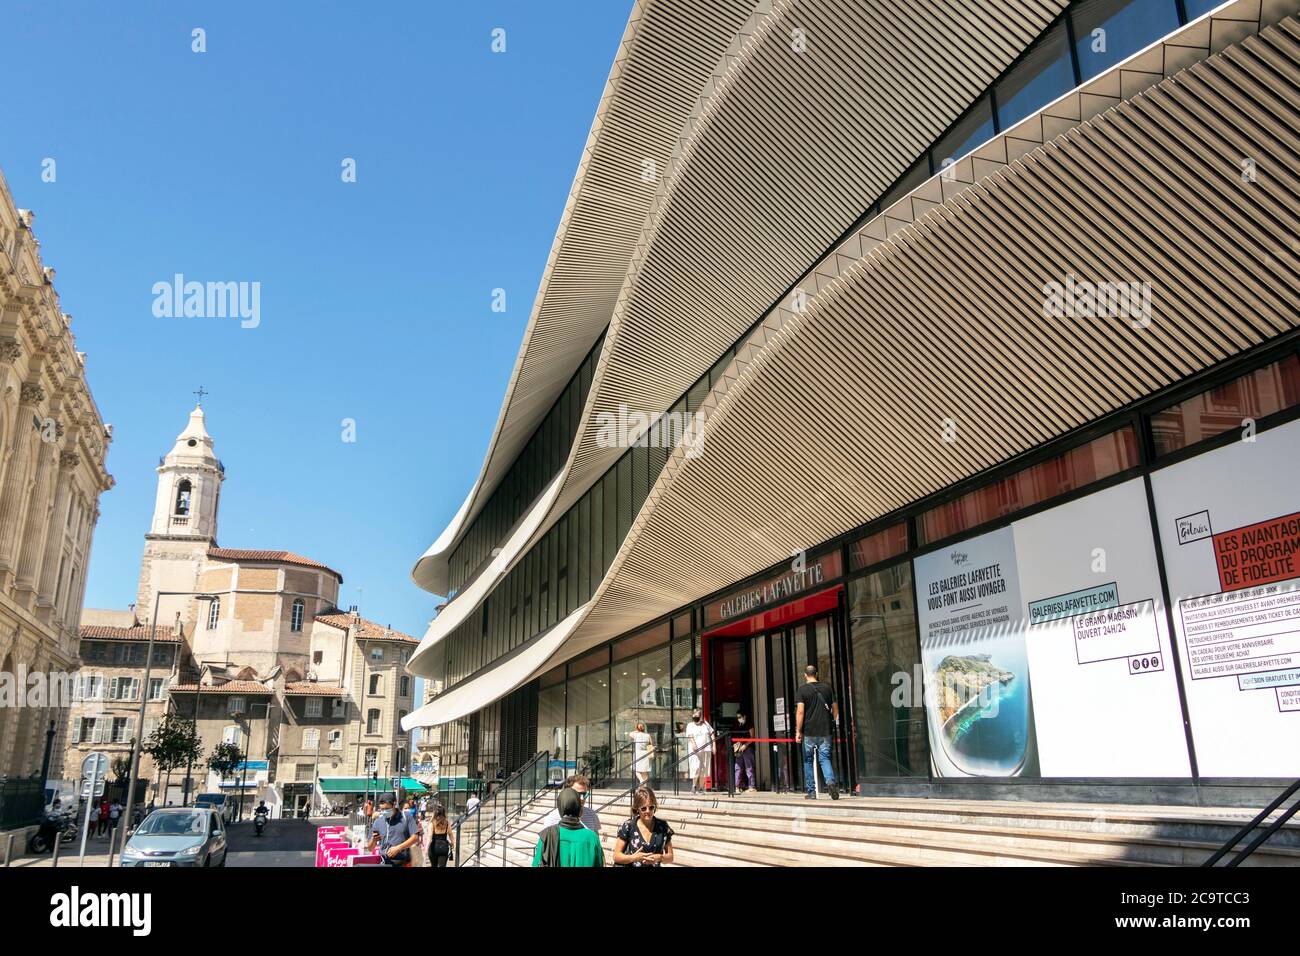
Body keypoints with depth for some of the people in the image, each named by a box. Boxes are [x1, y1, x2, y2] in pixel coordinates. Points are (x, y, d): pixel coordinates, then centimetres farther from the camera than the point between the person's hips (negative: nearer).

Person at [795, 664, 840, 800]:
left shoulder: (803, 689, -5)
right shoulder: (827, 688, 7)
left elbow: (800, 711, -10)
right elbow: (835, 708, 11)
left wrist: (798, 731, -7)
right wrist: (835, 722, 25)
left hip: (809, 732, -3)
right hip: (825, 731, 3)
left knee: (808, 761, 10)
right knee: (825, 758, 6)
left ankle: (811, 791, 11)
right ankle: (831, 781, -21)